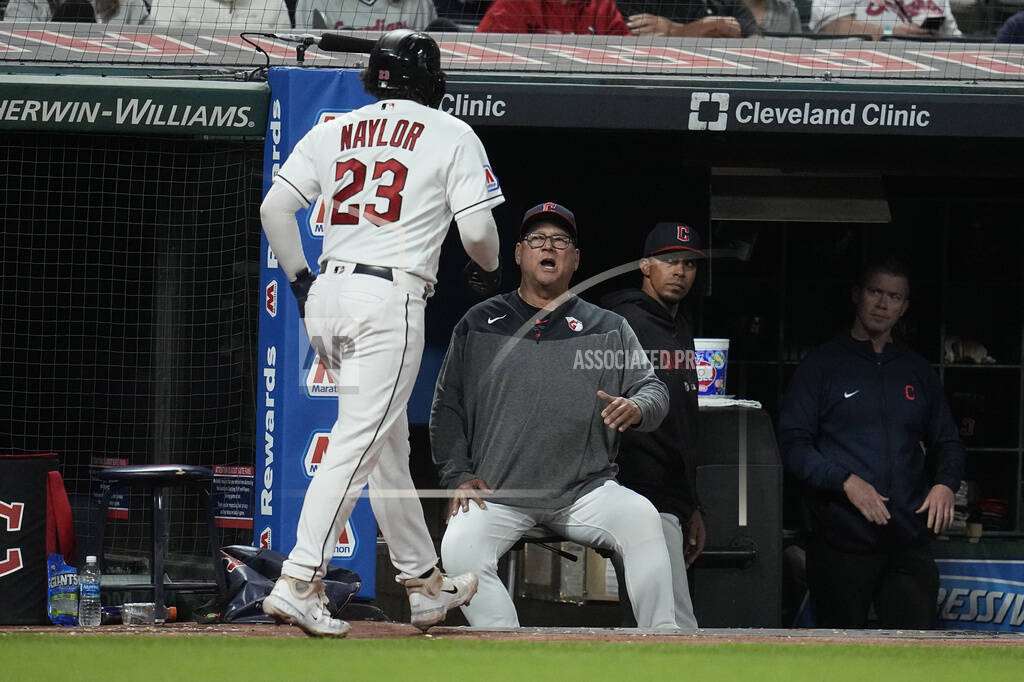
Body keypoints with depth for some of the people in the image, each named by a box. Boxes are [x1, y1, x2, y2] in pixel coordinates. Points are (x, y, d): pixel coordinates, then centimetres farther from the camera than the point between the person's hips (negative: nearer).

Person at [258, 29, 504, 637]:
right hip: (390, 300, -6)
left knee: (389, 447, 16)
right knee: (359, 444, -10)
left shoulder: (333, 131, 13)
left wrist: (300, 280, 17)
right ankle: (299, 583, -21)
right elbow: (477, 228, -5)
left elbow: (275, 207, 6)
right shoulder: (452, 135, 1)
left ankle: (425, 582, 25)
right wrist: (488, 270, 16)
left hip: (328, 295, 6)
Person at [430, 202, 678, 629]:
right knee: (459, 549, -31)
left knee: (641, 519, -30)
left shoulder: (608, 329, 15)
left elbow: (653, 390, 9)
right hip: (497, 495, 0)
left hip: (585, 492, 0)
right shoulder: (480, 325, 15)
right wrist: (458, 476, 1)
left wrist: (636, 408, -17)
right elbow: (447, 407, 15)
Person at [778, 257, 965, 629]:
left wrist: (945, 484, 0)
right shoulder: (822, 365, 5)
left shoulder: (917, 371, 18)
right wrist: (846, 481, -18)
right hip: (841, 539, -3)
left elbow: (947, 441, 23)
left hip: (910, 541, 3)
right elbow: (793, 443, -3)